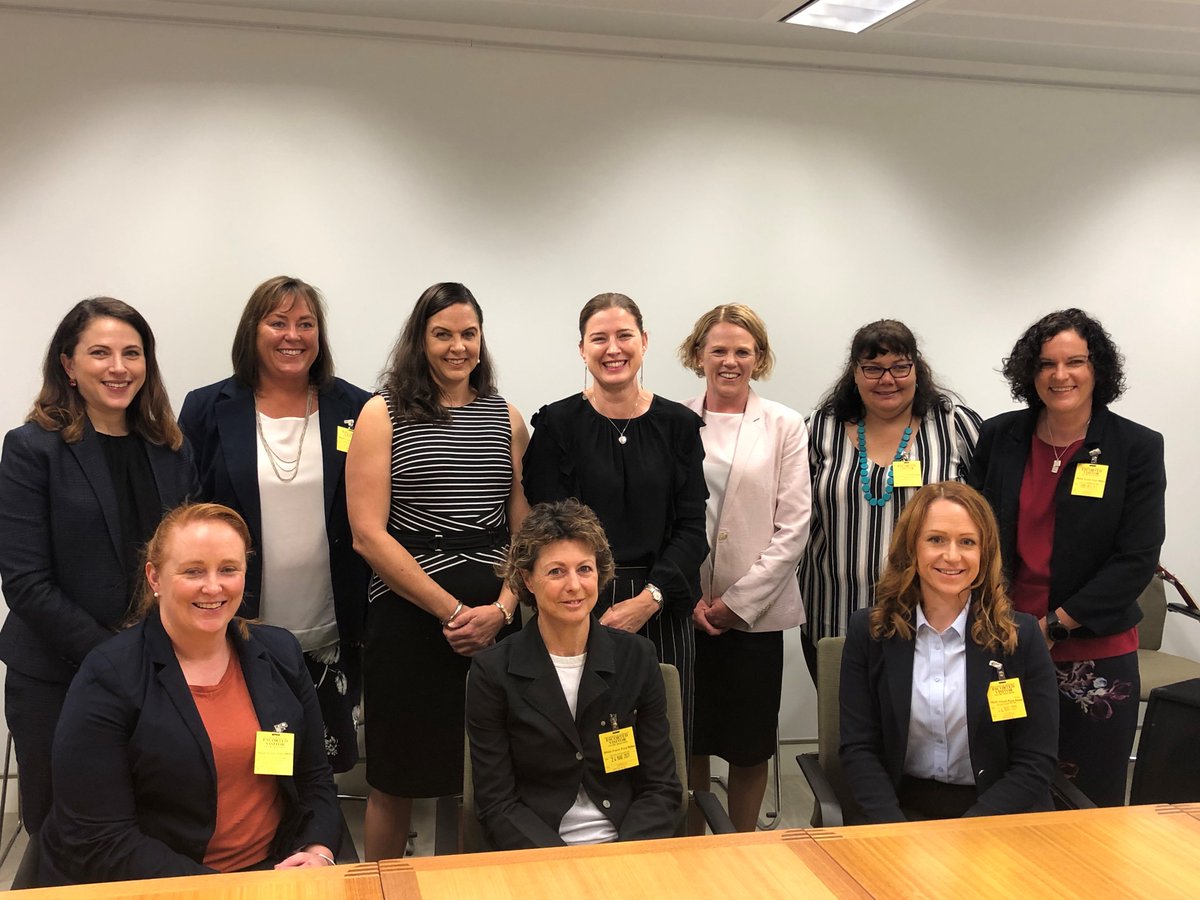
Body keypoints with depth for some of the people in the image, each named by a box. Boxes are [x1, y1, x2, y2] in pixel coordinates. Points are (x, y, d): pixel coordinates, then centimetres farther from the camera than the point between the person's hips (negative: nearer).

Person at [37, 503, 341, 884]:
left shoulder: (279, 653, 4)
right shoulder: (108, 678, -10)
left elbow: (315, 780, 11)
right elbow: (97, 842, -14)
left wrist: (318, 852, -9)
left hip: (275, 868, 2)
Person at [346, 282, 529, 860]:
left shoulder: (507, 420, 10)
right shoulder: (383, 415, 0)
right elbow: (368, 534, -8)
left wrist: (501, 608, -9)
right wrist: (452, 611, -12)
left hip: (494, 620, 3)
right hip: (407, 614, -3)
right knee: (396, 778, 7)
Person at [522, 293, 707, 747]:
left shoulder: (679, 424, 7)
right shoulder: (556, 424, 2)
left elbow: (692, 527, 3)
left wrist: (649, 598, -10)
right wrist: (594, 609, -12)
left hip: (661, 610, 2)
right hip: (579, 612, -1)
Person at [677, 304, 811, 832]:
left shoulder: (785, 427, 3)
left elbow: (792, 527, -2)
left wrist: (739, 600, -8)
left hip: (755, 609, 0)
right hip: (685, 609, 0)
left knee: (750, 740, 7)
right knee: (690, 737, 8)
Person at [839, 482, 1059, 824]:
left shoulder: (1021, 635, 1)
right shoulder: (869, 631, 3)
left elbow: (1035, 764, -2)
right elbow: (858, 749, 1)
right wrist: (898, 833, -15)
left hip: (999, 810, 0)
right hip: (903, 807, 0)